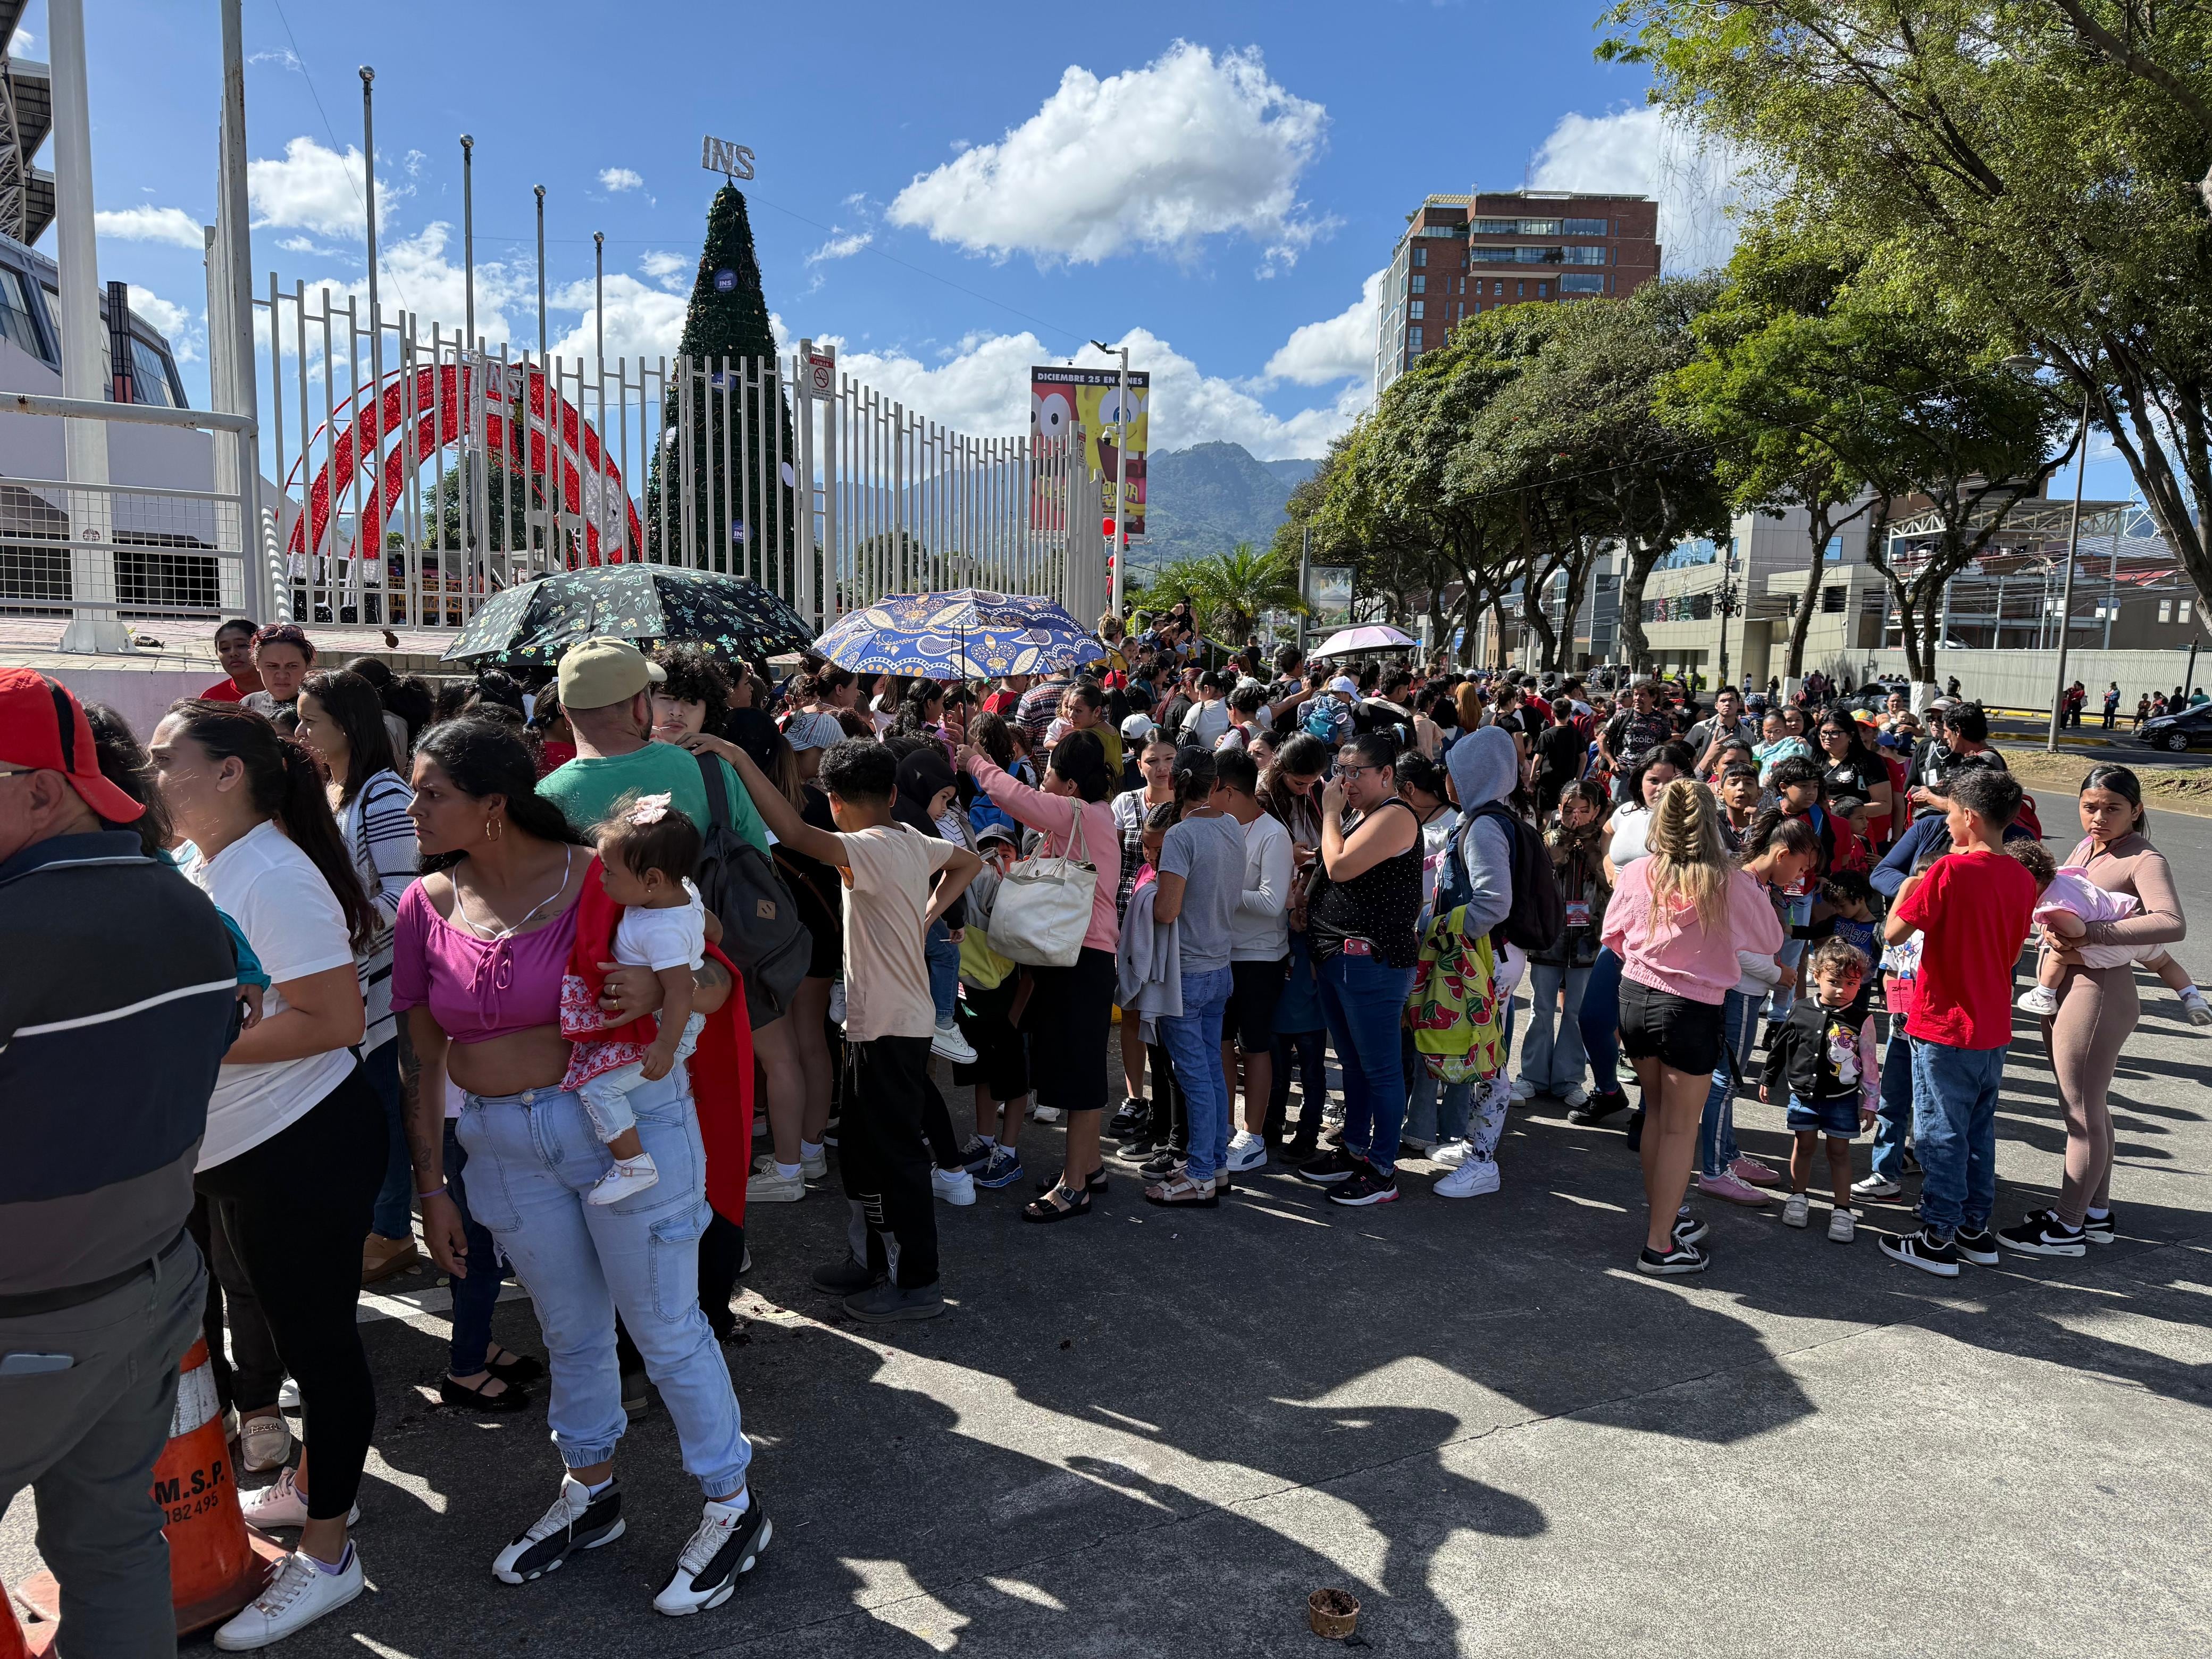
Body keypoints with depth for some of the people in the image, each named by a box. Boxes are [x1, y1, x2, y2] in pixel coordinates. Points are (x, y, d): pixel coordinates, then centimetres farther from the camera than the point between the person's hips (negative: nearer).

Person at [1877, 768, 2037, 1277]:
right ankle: (1975, 1228, 26)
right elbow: (2011, 954, 14)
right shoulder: (2022, 880, 5)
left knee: (1940, 1134, 1)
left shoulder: (1950, 870, -18)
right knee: (1979, 1131, 17)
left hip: (1945, 1028, -7)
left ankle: (1937, 1239, 8)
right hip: (1993, 1028, 7)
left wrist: (1906, 889, 1)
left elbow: (1893, 933, -15)